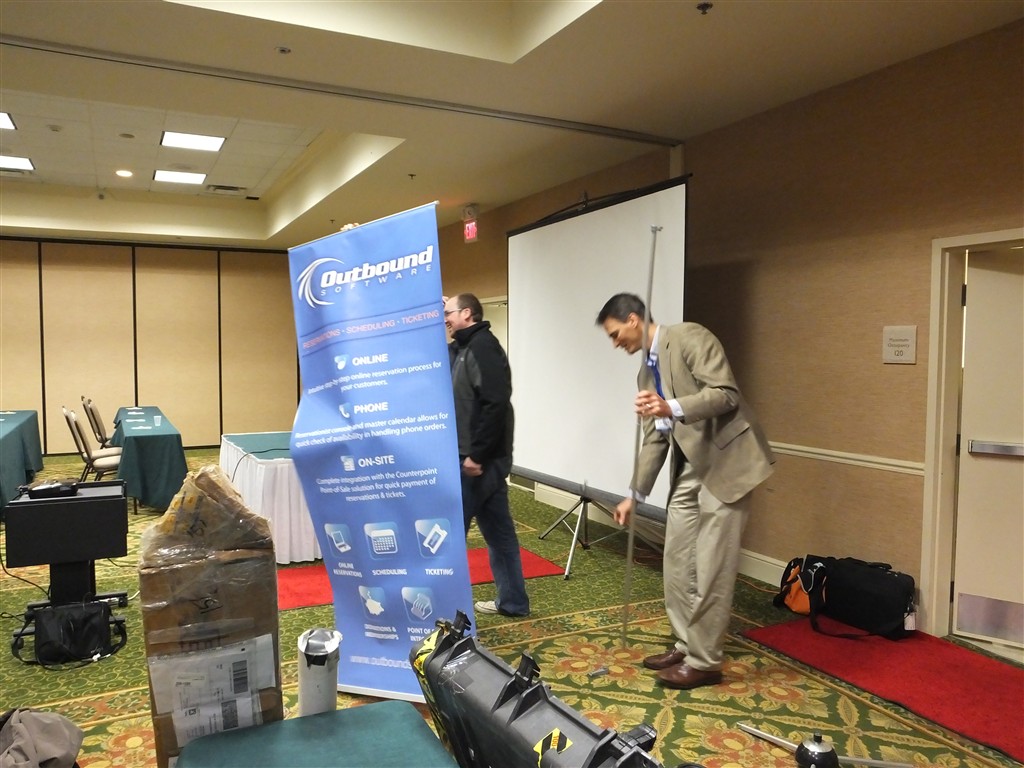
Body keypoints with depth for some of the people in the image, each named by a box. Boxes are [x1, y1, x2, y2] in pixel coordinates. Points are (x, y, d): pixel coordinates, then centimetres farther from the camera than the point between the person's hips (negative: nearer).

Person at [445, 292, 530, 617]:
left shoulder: (483, 346, -12)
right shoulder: (462, 348, 17)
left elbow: (495, 404, -23)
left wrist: (476, 455, -23)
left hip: (480, 460, -9)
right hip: (486, 458, 9)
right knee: (498, 531, 13)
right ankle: (512, 601, 22)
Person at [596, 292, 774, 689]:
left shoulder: (690, 337, -11)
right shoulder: (646, 374, 14)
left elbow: (726, 394, -21)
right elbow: (655, 439, 16)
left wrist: (672, 408, -36)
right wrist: (635, 494, 13)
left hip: (726, 462, -9)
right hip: (689, 469, 9)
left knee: (711, 568, -2)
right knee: (677, 564, 13)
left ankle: (705, 661, 12)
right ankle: (686, 645, 29)